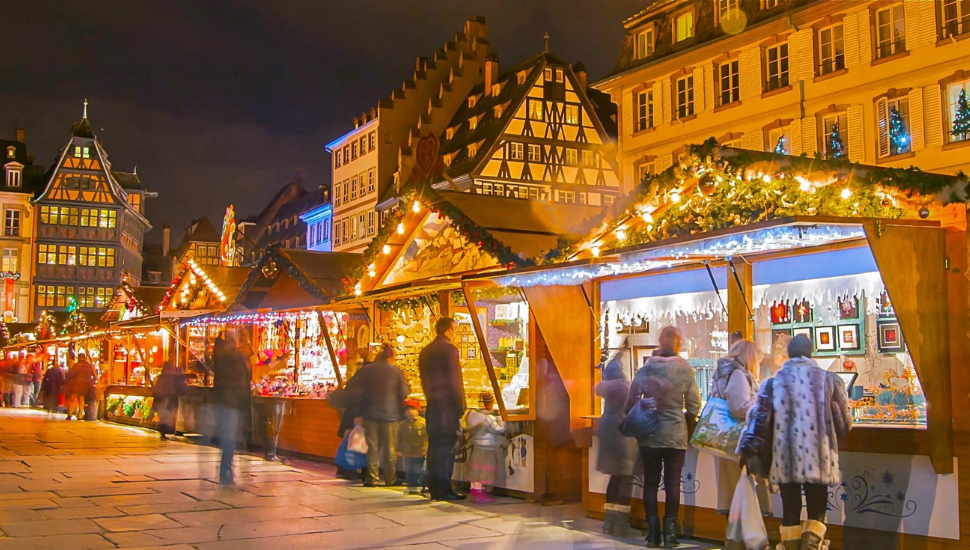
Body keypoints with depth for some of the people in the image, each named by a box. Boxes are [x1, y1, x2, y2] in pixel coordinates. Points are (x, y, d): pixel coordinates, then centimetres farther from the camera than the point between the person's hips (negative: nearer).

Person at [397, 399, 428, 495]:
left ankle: (419, 486, 14)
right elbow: (399, 438, 9)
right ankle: (411, 487, 19)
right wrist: (400, 449, 5)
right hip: (408, 452, 4)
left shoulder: (423, 423, -10)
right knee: (409, 471, 9)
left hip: (420, 452, -4)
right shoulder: (402, 425, 3)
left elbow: (427, 436, -12)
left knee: (419, 471, 4)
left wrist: (426, 448, -17)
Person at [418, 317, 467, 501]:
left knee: (434, 447, 9)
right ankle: (444, 489, -4)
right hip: (448, 404, -7)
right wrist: (461, 406, -8)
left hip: (432, 405, 7)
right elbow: (455, 380, -13)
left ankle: (434, 489, 12)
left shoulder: (425, 351, 13)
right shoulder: (449, 349, -10)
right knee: (447, 448, -4)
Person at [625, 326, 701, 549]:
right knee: (672, 483, 4)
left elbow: (630, 403, 2)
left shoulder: (646, 368, 0)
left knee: (650, 482, 8)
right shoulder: (685, 370, -5)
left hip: (648, 435, 2)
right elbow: (694, 406, -3)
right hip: (675, 435, -2)